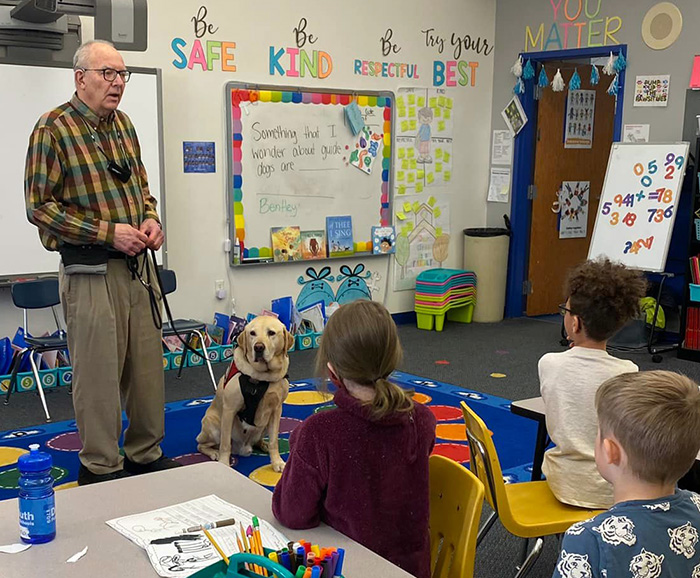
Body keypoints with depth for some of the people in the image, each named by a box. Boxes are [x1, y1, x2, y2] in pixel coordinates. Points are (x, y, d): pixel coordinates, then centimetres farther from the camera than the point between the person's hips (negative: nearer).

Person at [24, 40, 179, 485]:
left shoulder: (123, 124, 11)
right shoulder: (54, 128, -10)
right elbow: (40, 207, -12)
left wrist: (150, 218, 1)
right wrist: (108, 232, -17)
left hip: (138, 265, 7)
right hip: (91, 271, -7)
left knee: (148, 368, 13)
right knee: (98, 375, 1)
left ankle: (146, 454, 29)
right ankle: (101, 469, 16)